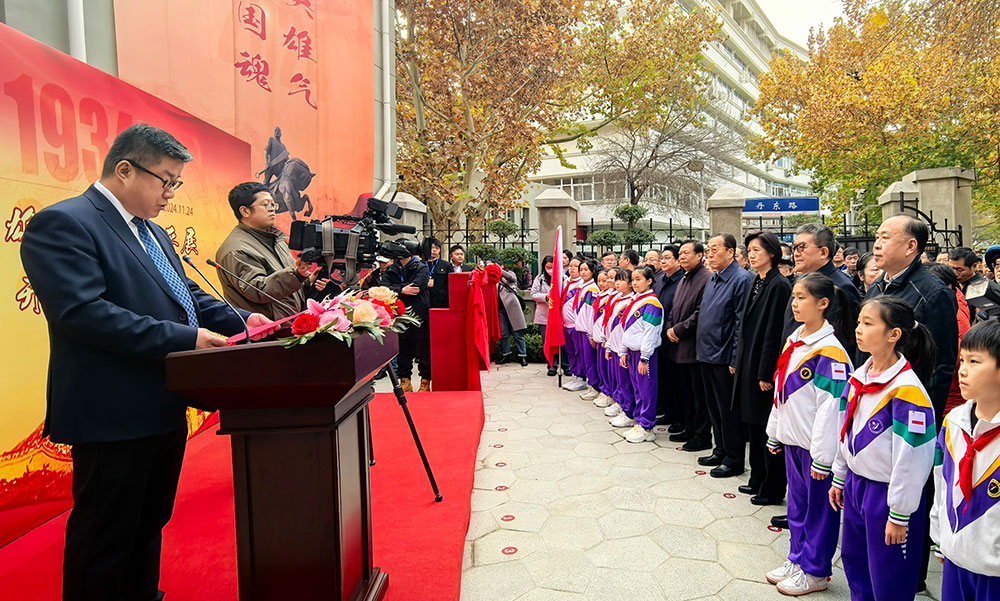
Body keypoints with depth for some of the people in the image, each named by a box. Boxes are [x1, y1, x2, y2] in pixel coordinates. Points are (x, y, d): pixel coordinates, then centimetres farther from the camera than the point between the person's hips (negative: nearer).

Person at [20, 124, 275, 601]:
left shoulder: (152, 233, 15)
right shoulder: (62, 224, -13)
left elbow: (186, 294, 18)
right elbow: (82, 311, -24)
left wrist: (241, 320, 0)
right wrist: (184, 338, -26)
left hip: (165, 410, 9)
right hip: (113, 417, -9)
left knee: (149, 526, 22)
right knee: (105, 543, 6)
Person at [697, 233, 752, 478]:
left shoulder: (741, 279, -15)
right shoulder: (712, 279, 12)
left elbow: (742, 323, -18)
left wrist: (735, 360, -18)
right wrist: (702, 347, 16)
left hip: (724, 358, -9)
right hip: (707, 355, 9)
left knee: (728, 411, 2)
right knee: (714, 408, 17)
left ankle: (734, 460, 15)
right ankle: (721, 451, 31)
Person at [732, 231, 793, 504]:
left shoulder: (779, 285, -14)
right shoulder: (755, 283, 12)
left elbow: (774, 332, -17)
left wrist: (766, 373, -18)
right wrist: (738, 360, 12)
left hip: (765, 366, -9)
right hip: (749, 363, 9)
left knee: (768, 428, 1)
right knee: (754, 424, 16)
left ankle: (773, 488, 14)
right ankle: (758, 479, 29)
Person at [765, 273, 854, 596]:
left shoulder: (828, 351, -18)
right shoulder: (793, 341, 8)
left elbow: (831, 406, -20)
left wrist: (822, 457, -18)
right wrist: (775, 433, 17)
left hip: (815, 445, -8)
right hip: (791, 439, 8)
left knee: (818, 506, 7)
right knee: (796, 502, 18)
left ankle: (815, 571, 21)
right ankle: (796, 558, 33)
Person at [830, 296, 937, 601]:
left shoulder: (906, 387, -21)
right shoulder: (858, 378, 3)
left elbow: (910, 457, -20)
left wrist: (899, 515, -16)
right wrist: (839, 478, 16)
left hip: (888, 493, -7)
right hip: (856, 483, 8)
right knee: (854, 563, 21)